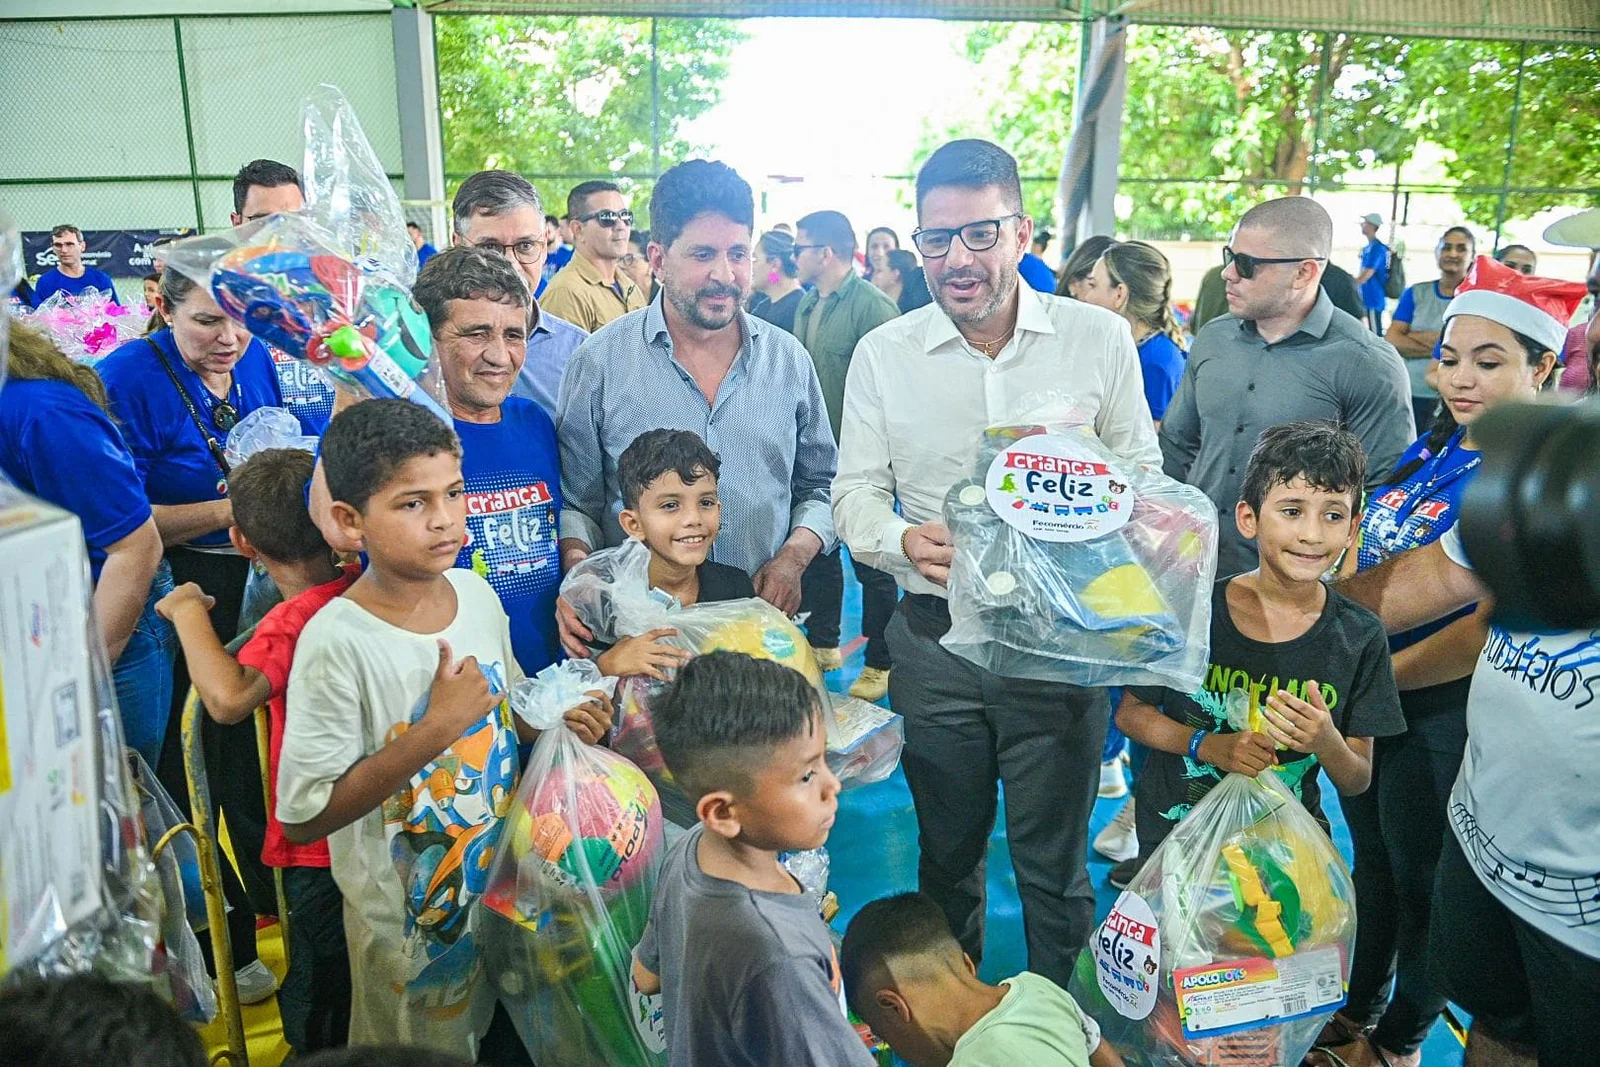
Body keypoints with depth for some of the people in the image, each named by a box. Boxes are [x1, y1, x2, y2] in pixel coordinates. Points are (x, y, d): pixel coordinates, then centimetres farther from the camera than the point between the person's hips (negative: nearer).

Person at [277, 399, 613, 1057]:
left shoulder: (477, 595, -5)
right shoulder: (338, 642, -25)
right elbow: (302, 816, -24)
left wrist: (560, 723, -10)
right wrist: (436, 728, -30)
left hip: (507, 886, 6)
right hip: (409, 920, -5)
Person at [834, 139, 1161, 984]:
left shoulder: (1100, 339, -1)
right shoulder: (882, 353, 1)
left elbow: (1141, 478, 3)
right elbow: (855, 492, 2)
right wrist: (905, 539, -20)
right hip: (935, 638, 2)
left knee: (1054, 862, 11)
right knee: (947, 851, 19)